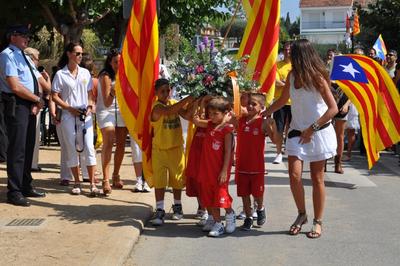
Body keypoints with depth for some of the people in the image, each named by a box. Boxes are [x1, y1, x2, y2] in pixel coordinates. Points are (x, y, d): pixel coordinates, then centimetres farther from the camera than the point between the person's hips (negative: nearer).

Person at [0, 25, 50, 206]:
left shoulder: (25, 57, 19)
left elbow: (40, 80, 14)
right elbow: (15, 86, -18)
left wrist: (37, 103, -2)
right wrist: (38, 99, -10)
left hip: (30, 106, 9)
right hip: (17, 107, -9)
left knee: (28, 148, 14)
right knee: (17, 149, -6)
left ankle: (26, 187, 24)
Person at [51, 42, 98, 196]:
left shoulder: (85, 73, 9)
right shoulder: (60, 74, 0)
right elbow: (54, 96, -1)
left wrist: (90, 106, -3)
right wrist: (70, 108, -11)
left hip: (85, 115, 2)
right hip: (68, 115, -2)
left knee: (89, 148, -6)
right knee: (72, 150, 3)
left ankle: (92, 183, -4)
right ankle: (77, 183, 14)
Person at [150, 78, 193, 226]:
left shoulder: (175, 103, 4)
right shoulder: (157, 107, -14)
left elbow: (187, 115, -7)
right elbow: (168, 111, -34)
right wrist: (186, 100, -38)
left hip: (176, 148, 5)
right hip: (160, 150, -4)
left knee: (177, 179, 13)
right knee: (159, 180, -3)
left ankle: (177, 207, 29)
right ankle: (159, 211, 4)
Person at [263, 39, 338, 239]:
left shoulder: (317, 77, -13)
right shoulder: (292, 76, 4)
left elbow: (333, 108, -15)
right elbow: (282, 100, 20)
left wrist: (312, 129, -18)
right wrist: (263, 114, 15)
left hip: (318, 133, -4)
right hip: (297, 132, 4)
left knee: (317, 179, 3)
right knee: (294, 175, -8)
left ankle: (318, 221, 15)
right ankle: (301, 214, 14)